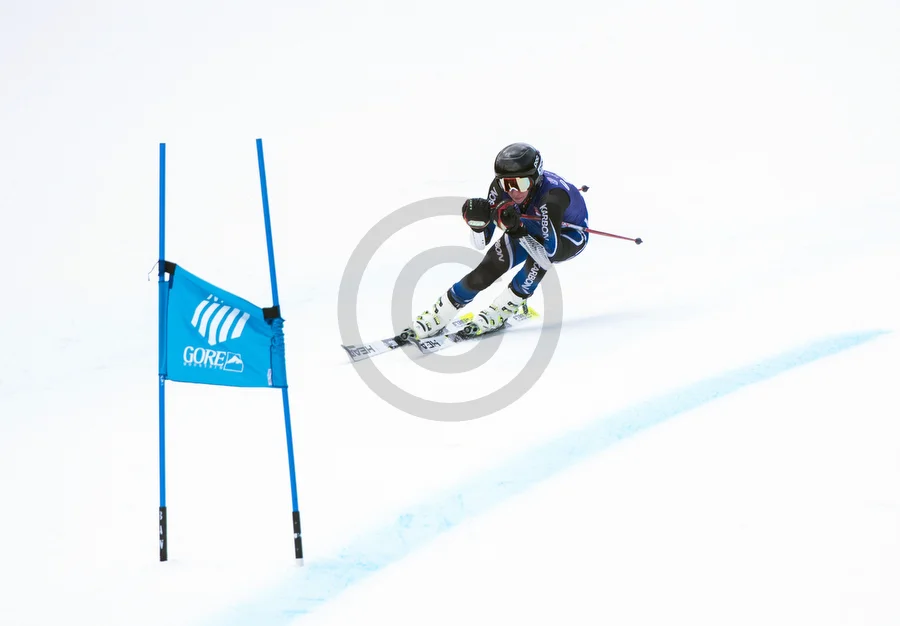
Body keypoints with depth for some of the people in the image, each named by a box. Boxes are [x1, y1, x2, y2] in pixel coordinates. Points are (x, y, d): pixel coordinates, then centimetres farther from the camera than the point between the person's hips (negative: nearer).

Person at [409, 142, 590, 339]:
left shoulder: (552, 193, -41)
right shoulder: (500, 186, -27)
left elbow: (550, 251, -45)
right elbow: (481, 243, -21)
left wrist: (516, 228, -54)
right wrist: (477, 222, -42)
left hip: (569, 235, -4)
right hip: (529, 224, 4)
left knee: (541, 248, -36)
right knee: (489, 268, -12)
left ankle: (504, 309, -16)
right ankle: (438, 315, 7)